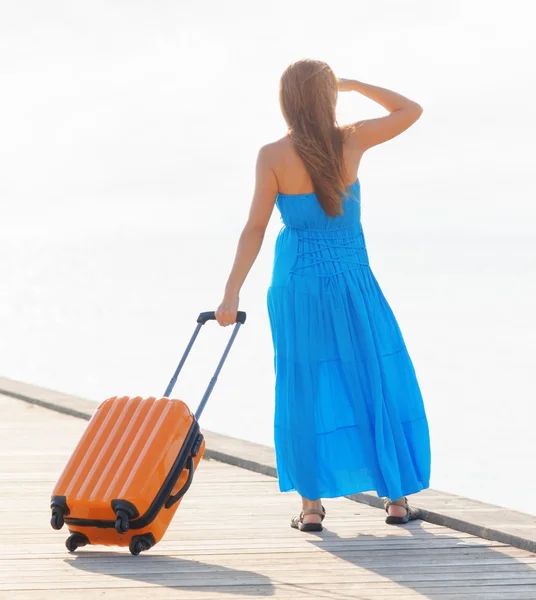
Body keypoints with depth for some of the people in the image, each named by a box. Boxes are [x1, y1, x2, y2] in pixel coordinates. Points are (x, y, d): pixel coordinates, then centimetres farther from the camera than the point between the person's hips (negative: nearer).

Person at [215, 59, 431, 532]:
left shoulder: (273, 157, -9)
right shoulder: (351, 142, -6)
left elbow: (255, 229, -11)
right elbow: (411, 110, 8)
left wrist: (232, 294, -9)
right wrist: (354, 85, 12)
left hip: (298, 284, 0)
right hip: (353, 283, 0)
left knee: (307, 392, 7)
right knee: (381, 386, 10)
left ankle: (312, 505, 6)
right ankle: (397, 498, 14)